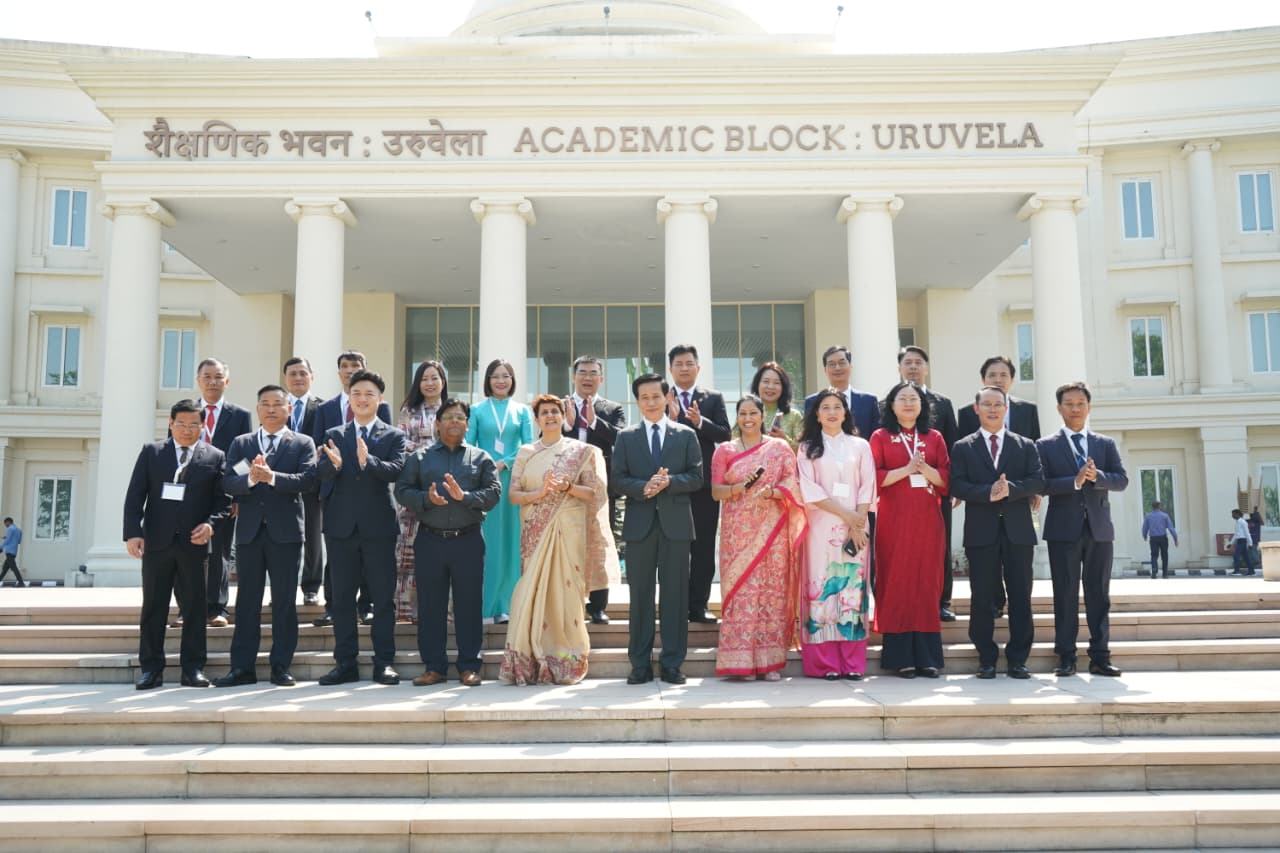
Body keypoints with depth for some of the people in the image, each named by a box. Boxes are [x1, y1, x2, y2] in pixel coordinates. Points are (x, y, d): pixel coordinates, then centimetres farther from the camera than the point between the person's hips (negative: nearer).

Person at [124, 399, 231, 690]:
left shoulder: (215, 457, 6)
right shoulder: (151, 452, 8)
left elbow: (224, 501, 3)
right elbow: (135, 496, 3)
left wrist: (211, 524, -15)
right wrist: (133, 532, -8)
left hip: (194, 542, -1)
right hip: (157, 542, 1)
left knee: (194, 608, 3)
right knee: (153, 608, 6)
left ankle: (192, 668, 10)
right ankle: (151, 668, 12)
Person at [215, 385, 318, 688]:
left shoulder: (302, 443, 6)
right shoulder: (240, 444, 13)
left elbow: (308, 480, -10)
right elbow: (227, 483, 1)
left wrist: (271, 477, -20)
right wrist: (250, 479, -18)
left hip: (285, 531, -2)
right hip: (249, 530, 2)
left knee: (284, 602, 2)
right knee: (247, 601, 5)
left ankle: (281, 667, 9)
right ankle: (242, 667, 10)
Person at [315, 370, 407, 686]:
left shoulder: (394, 436, 6)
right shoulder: (334, 435, 11)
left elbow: (396, 469, -12)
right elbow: (321, 473, -4)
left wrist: (368, 461, -30)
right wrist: (334, 464, -28)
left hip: (379, 526, -2)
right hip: (341, 526, 2)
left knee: (383, 597, 1)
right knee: (342, 598, 6)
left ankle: (384, 663, 8)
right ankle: (345, 663, 14)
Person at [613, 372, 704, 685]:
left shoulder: (686, 435, 9)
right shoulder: (625, 437, 10)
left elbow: (696, 477, 2)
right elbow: (618, 479, 3)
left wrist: (669, 482, -15)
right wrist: (643, 488, -15)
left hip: (675, 522, 0)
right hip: (639, 523, 1)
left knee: (675, 594, 2)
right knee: (640, 595, 4)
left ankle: (672, 664, 9)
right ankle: (640, 664, 11)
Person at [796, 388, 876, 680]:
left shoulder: (860, 446, 12)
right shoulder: (808, 447, 8)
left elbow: (868, 486, 5)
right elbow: (810, 489, -2)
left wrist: (857, 524, -7)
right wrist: (845, 515, -10)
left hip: (856, 527, 1)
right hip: (821, 526, -1)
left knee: (853, 588, -1)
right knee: (822, 588, -4)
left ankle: (852, 662, 2)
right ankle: (825, 663, -1)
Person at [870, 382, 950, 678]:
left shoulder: (934, 438, 12)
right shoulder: (881, 437, 6)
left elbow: (946, 479, 6)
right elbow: (875, 478, -3)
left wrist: (925, 469, -11)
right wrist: (906, 469, -14)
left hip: (927, 520, 2)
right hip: (894, 520, -2)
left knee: (926, 583, 2)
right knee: (895, 583, -3)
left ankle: (926, 657, 8)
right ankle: (900, 657, 3)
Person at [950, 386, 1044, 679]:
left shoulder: (1026, 445, 12)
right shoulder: (963, 447, 8)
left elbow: (1039, 481, 0)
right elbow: (957, 485, -4)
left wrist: (1010, 489, -17)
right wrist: (988, 493, -18)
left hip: (1018, 530, 1)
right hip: (981, 532, -1)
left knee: (1021, 598, 3)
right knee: (982, 598, 1)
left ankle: (1018, 659, 11)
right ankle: (986, 660, 11)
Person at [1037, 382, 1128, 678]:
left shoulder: (1106, 444, 12)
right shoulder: (1045, 446, 5)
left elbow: (1122, 480, 1)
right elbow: (1042, 485, -7)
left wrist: (1096, 476, -18)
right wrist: (1075, 481, -19)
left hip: (1099, 529, 2)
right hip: (1063, 530, -2)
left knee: (1099, 595, 5)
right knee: (1065, 595, 1)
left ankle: (1100, 657, 10)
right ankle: (1066, 658, 6)